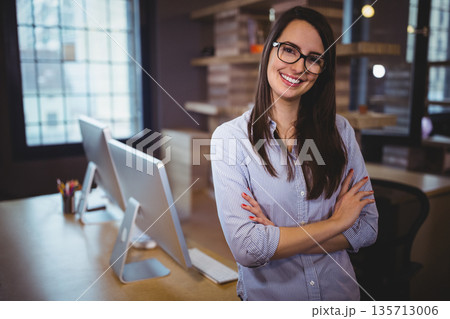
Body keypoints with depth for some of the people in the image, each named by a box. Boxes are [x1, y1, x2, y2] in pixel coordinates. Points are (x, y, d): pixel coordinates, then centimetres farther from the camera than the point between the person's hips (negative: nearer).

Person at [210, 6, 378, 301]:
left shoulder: (340, 130, -6)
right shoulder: (230, 137, -16)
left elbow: (367, 227, -8)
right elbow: (245, 248, -23)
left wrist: (276, 239, -19)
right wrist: (337, 223, -17)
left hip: (340, 292, 2)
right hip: (267, 295, -2)